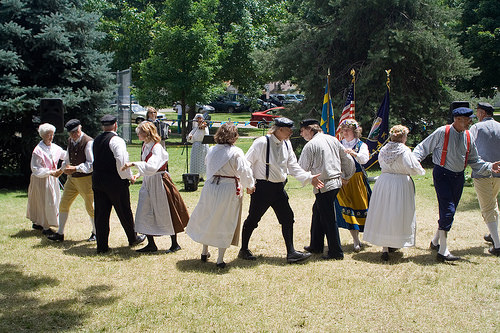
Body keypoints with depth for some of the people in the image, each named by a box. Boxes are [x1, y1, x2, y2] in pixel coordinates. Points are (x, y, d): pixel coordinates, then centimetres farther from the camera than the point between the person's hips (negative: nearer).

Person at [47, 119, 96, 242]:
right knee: (63, 204, 8)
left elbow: (91, 164, -19)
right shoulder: (70, 141, 7)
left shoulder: (88, 142, -17)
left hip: (85, 179, -7)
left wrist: (76, 168, -25)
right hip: (71, 178, 7)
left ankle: (95, 233, 22)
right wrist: (65, 167, 2)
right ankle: (60, 233, 19)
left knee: (90, 207, 5)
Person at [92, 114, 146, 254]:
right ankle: (133, 238, 27)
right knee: (124, 211, 10)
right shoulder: (117, 140, -14)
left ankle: (101, 245, 12)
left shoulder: (96, 140, 7)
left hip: (97, 180, 6)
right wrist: (129, 176, -8)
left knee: (101, 213, 9)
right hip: (115, 182, -6)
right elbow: (122, 161, -21)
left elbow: (96, 160, 14)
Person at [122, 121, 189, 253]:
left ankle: (175, 244, 16)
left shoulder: (157, 148, -19)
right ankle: (151, 244, 16)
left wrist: (133, 164, -34)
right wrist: (138, 175, 6)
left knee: (165, 215, 2)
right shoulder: (145, 147, 8)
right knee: (144, 214, 6)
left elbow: (151, 167, -33)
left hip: (159, 182, -8)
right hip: (148, 183, 8)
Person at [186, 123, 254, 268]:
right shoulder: (236, 153, -14)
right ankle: (220, 259, 10)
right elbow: (244, 172, -10)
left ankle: (204, 252, 32)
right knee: (226, 223, 6)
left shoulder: (211, 151, 0)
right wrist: (250, 185, 7)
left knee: (208, 219, 19)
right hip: (229, 191, -4)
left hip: (211, 189, 4)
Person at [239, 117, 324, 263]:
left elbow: (293, 166, 7)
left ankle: (291, 253, 11)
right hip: (262, 188, -6)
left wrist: (309, 178, -5)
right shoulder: (261, 143, -15)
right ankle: (244, 250, 22)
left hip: (279, 188, 7)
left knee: (287, 218, 4)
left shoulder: (286, 144, 5)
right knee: (253, 219, 4)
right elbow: (247, 163, -9)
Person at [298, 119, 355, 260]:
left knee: (329, 219, -1)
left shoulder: (310, 145, -11)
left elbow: (302, 169, -4)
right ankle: (316, 246, 28)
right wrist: (347, 176, 27)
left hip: (324, 186, -8)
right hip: (336, 182, 8)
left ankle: (336, 252, 6)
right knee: (317, 211, 20)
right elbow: (348, 159, 14)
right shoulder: (332, 139, 9)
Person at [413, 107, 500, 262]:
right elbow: (424, 147, -1)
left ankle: (436, 241, 30)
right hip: (442, 175, -6)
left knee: (449, 211, 11)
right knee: (448, 210, -13)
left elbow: (474, 160, 13)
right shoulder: (442, 132, -9)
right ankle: (443, 251, -10)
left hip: (459, 176, 6)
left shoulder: (468, 136, 7)